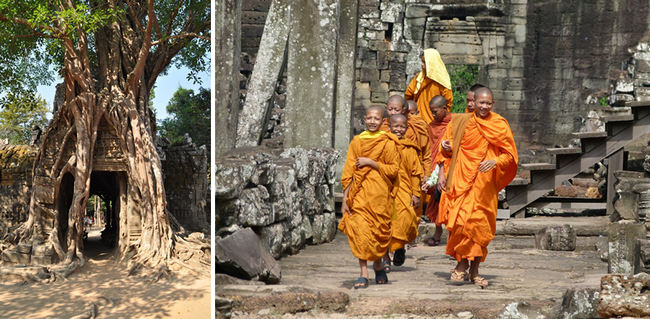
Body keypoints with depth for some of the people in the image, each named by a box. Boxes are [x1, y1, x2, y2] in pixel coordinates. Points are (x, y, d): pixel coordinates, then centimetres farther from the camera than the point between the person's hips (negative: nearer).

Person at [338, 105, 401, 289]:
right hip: (359, 194, 1)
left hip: (380, 194, -1)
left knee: (378, 232, 6)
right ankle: (363, 274, -10)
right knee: (360, 231, -10)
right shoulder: (357, 142, 8)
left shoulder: (388, 143, 2)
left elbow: (393, 170, -4)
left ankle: (378, 267, 30)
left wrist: (371, 162, -12)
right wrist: (345, 198, 2)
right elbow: (348, 172, 7)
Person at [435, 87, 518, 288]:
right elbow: (446, 150, 14)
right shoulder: (459, 122, 8)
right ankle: (462, 264, 3)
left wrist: (495, 161, -16)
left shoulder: (500, 125, 5)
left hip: (485, 183, 0)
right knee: (461, 221, -11)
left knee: (480, 225, -2)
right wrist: (442, 172, 0)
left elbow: (510, 154, 4)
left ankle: (474, 271, 8)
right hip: (461, 180, 0)